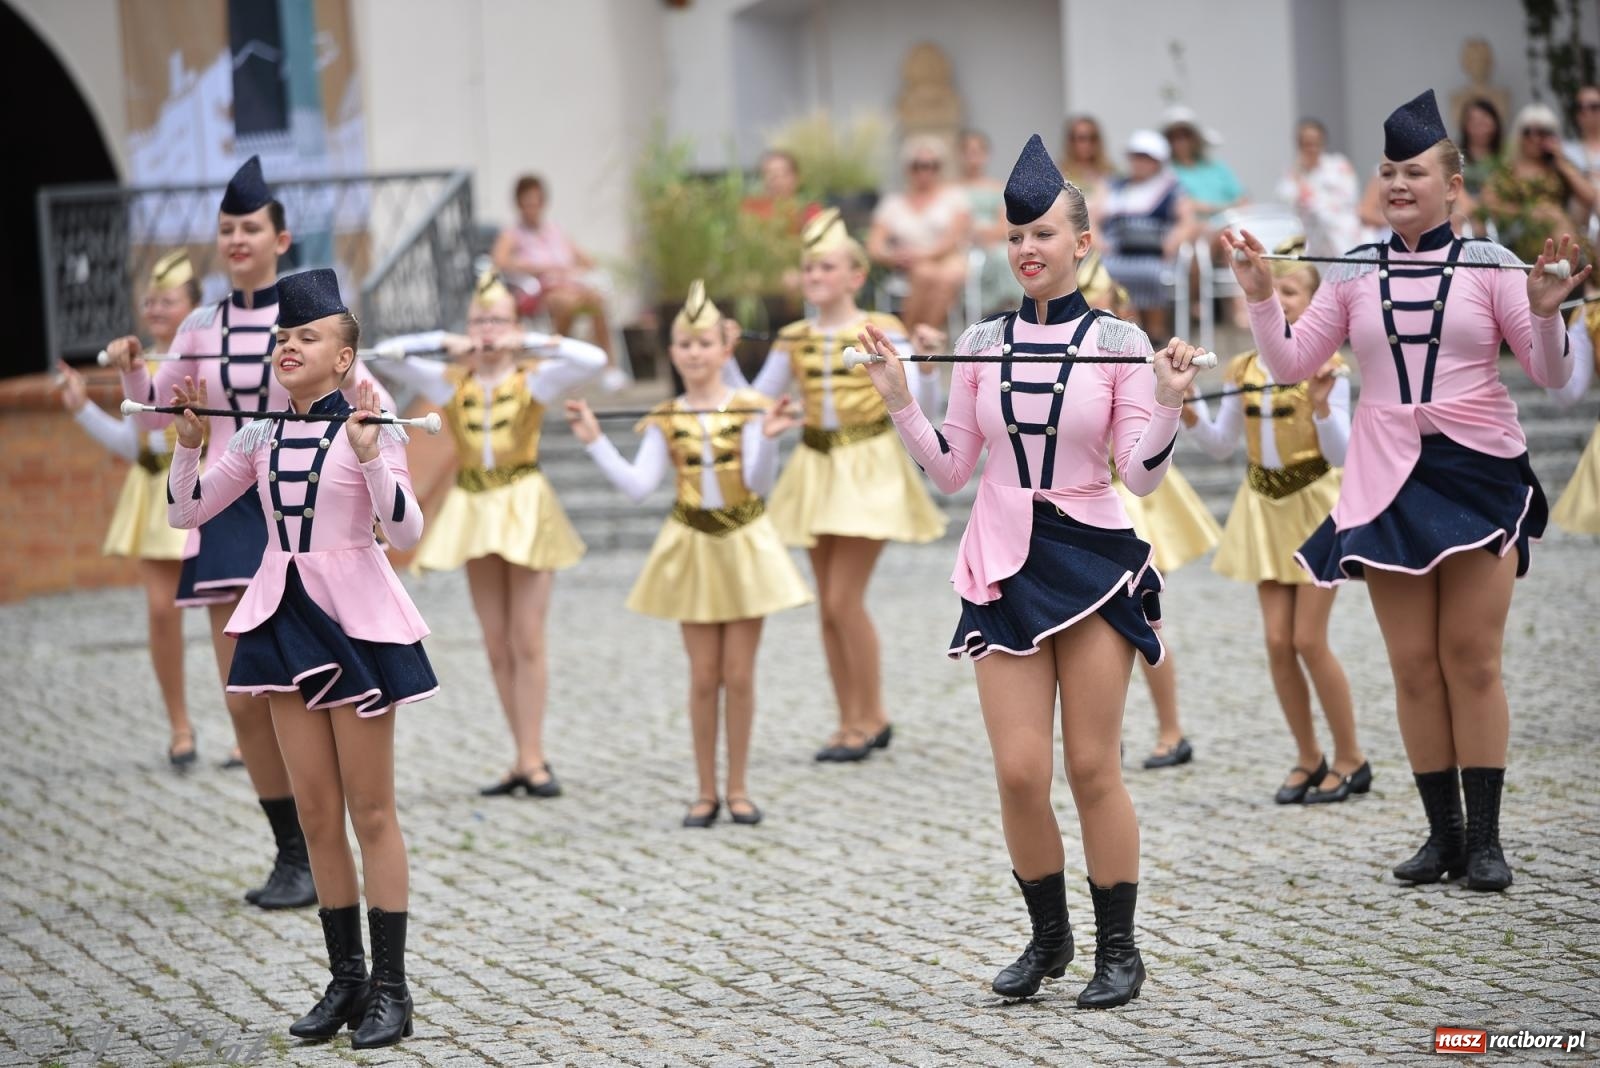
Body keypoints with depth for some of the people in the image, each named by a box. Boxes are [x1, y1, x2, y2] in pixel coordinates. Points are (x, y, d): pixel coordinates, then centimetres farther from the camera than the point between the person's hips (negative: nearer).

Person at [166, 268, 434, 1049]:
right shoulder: (260, 438, 6)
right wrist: (188, 441, -5)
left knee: (370, 813, -1)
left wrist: (369, 455, -28)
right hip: (285, 618, 5)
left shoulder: (368, 427, -8)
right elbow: (185, 513, 9)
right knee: (316, 814, 8)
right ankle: (346, 981, 17)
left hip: (356, 620, -5)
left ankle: (389, 988, 4)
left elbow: (405, 531, -17)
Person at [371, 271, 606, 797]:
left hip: (526, 509, -3)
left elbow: (594, 359, -16)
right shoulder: (449, 381, 5)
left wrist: (529, 342, -14)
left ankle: (530, 758, -4)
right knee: (497, 645, 5)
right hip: (474, 511, 3)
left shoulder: (535, 378, -2)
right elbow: (386, 354, -1)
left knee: (527, 640, -6)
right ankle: (525, 760, 10)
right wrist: (447, 343, -6)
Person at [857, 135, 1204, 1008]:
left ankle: (1117, 948, 13)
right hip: (1003, 567, 2)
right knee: (1019, 773, -1)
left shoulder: (1118, 343, -2)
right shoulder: (981, 343, 6)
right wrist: (898, 399, -1)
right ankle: (1048, 937, 19)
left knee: (1092, 768, 0)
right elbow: (951, 471, 9)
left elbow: (1142, 475, -5)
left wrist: (1167, 404, -19)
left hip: (1092, 559, -2)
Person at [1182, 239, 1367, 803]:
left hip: (1315, 507, -5)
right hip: (1265, 507, 5)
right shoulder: (1244, 369, 3)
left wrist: (1321, 402, -35)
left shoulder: (1325, 366, -12)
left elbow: (1339, 453, -18)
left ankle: (1350, 759, 8)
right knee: (1277, 641, 2)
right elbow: (1222, 445, 8)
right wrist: (1191, 412, -10)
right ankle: (1308, 759, 14)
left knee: (1308, 639, -7)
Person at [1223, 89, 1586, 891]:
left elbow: (1550, 375, -2)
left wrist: (1545, 312, -20)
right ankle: (1442, 833, 11)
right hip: (1389, 479, 3)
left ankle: (1485, 838, 3)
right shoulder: (1354, 276, 7)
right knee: (1414, 664, 3)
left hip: (1478, 472, -3)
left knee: (1471, 659, -2)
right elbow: (1291, 365, 9)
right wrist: (1261, 299, -5)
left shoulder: (1488, 265, 0)